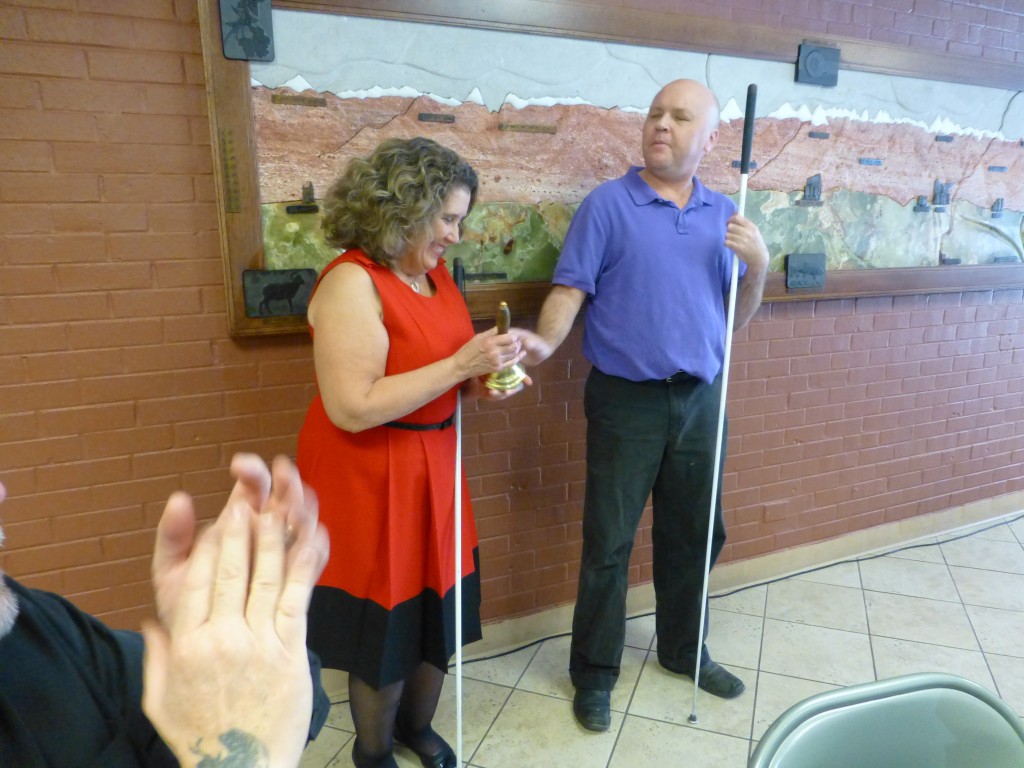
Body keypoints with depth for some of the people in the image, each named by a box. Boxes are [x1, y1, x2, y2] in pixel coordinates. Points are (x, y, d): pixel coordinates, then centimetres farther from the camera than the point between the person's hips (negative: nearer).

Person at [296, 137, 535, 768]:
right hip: (368, 477, -7)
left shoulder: (435, 273, 5)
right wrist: (460, 365, -25)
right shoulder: (352, 283, -20)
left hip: (433, 461, 8)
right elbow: (352, 408, -26)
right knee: (386, 627, 9)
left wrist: (487, 376, -3)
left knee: (440, 609, 17)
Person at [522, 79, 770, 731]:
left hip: (701, 400, 5)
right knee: (609, 543, 4)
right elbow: (570, 291, -11)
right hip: (626, 401, -4)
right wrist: (544, 345, -30)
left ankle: (684, 648, 41)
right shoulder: (608, 205, -5)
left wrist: (758, 266, -8)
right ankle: (594, 672, 24)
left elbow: (735, 318, 10)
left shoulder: (724, 215, 9)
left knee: (694, 533, 18)